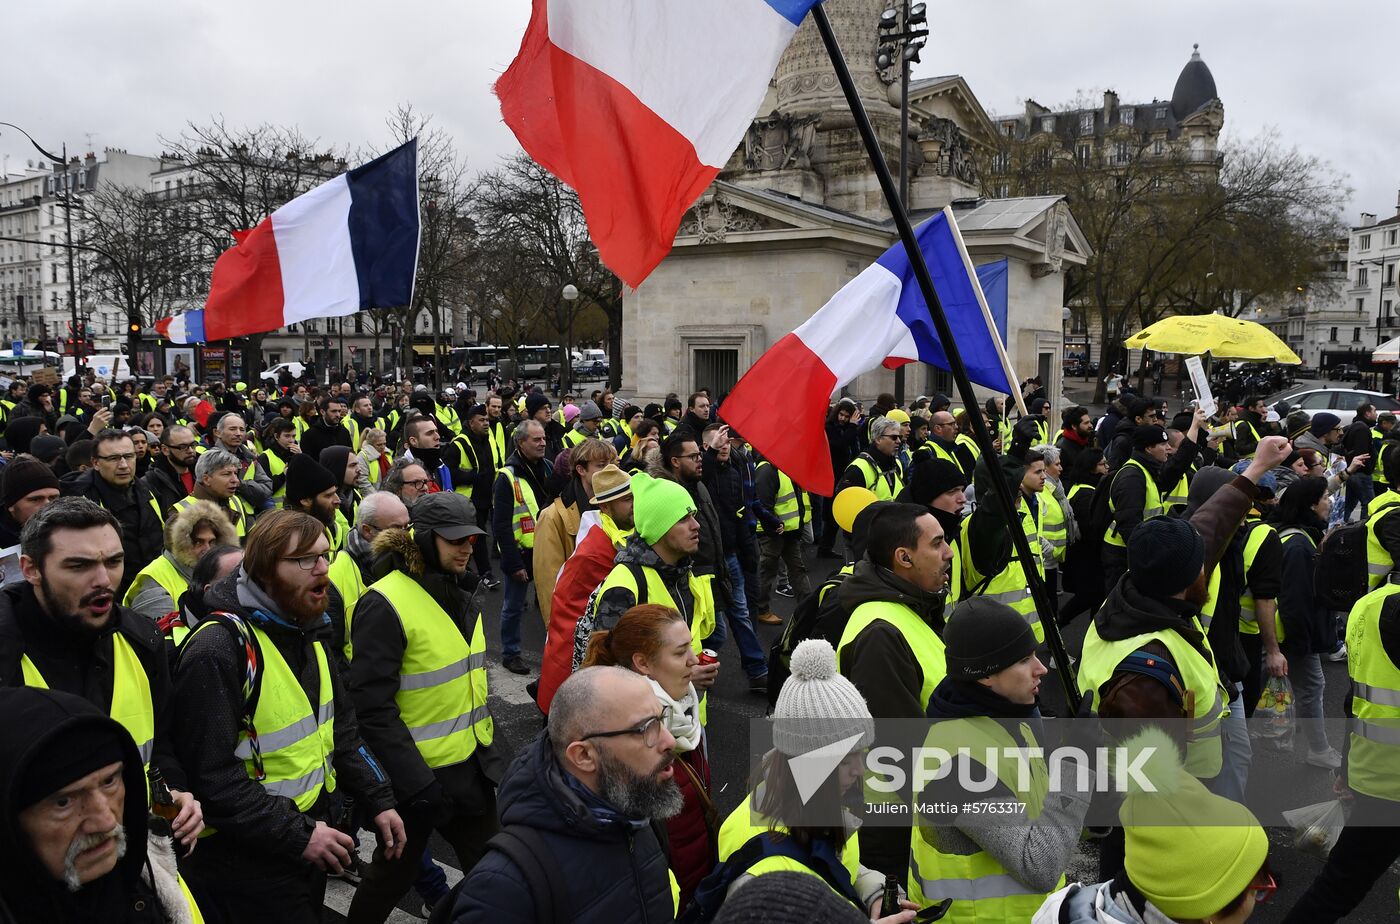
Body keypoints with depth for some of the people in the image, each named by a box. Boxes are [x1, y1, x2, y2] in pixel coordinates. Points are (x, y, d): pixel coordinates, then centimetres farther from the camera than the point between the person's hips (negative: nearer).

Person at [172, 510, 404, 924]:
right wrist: (297, 835, -23)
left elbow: (341, 728, 13)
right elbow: (211, 774, -25)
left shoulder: (306, 632, 6)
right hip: (246, 863, -8)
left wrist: (378, 801, 5)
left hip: (311, 840, 8)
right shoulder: (218, 649, -22)